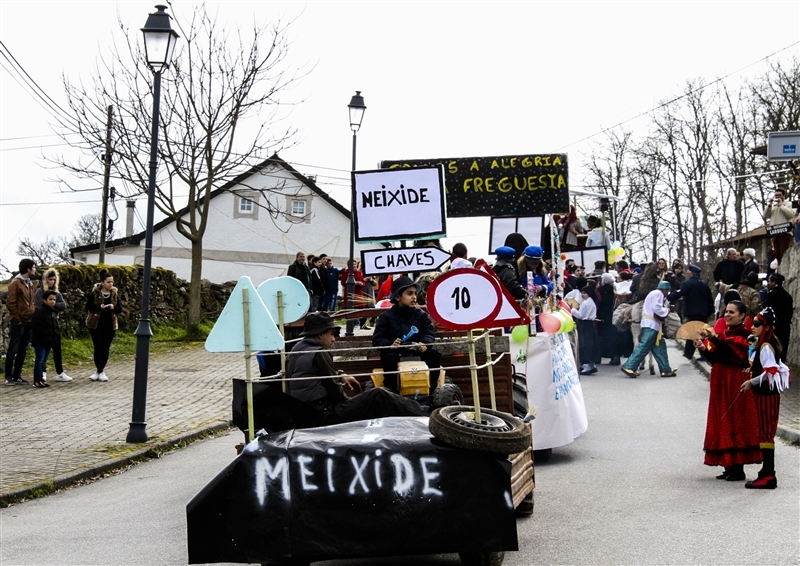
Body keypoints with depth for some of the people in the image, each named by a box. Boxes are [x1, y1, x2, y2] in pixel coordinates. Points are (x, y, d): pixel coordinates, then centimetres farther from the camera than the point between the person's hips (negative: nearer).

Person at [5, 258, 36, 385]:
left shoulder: (29, 284, 15)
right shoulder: (15, 283, -10)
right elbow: (10, 303, -14)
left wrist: (33, 315, 9)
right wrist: (16, 319, -13)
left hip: (28, 322, 8)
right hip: (18, 323, -8)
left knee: (22, 351, 9)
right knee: (13, 350, -2)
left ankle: (17, 376, 14)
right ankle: (9, 377, 2)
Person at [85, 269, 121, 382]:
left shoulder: (115, 293, 2)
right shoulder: (94, 292, -7)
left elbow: (119, 309, 5)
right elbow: (88, 306, -6)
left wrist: (113, 307, -17)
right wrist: (99, 306, -23)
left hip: (110, 324, 3)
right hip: (96, 324, -3)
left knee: (106, 348, 5)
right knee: (98, 347, -5)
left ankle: (100, 370, 17)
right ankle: (100, 372, 0)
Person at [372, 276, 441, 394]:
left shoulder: (421, 315, 9)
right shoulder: (386, 317, 2)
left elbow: (429, 333, -1)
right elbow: (377, 339, -4)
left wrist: (424, 343, -25)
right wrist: (389, 345, -25)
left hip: (417, 353, 3)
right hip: (395, 353, -2)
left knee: (434, 354, -21)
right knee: (389, 358, -34)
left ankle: (431, 388, -12)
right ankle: (391, 390, -23)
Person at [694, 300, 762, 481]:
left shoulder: (745, 335, -10)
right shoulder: (724, 332, 13)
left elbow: (733, 352, -28)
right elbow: (715, 358, 10)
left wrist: (714, 338, -39)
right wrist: (704, 348, -9)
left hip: (737, 384, -8)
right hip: (721, 384, 8)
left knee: (736, 424, -5)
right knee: (723, 425, 9)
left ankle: (738, 469, -1)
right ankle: (729, 467, 15)